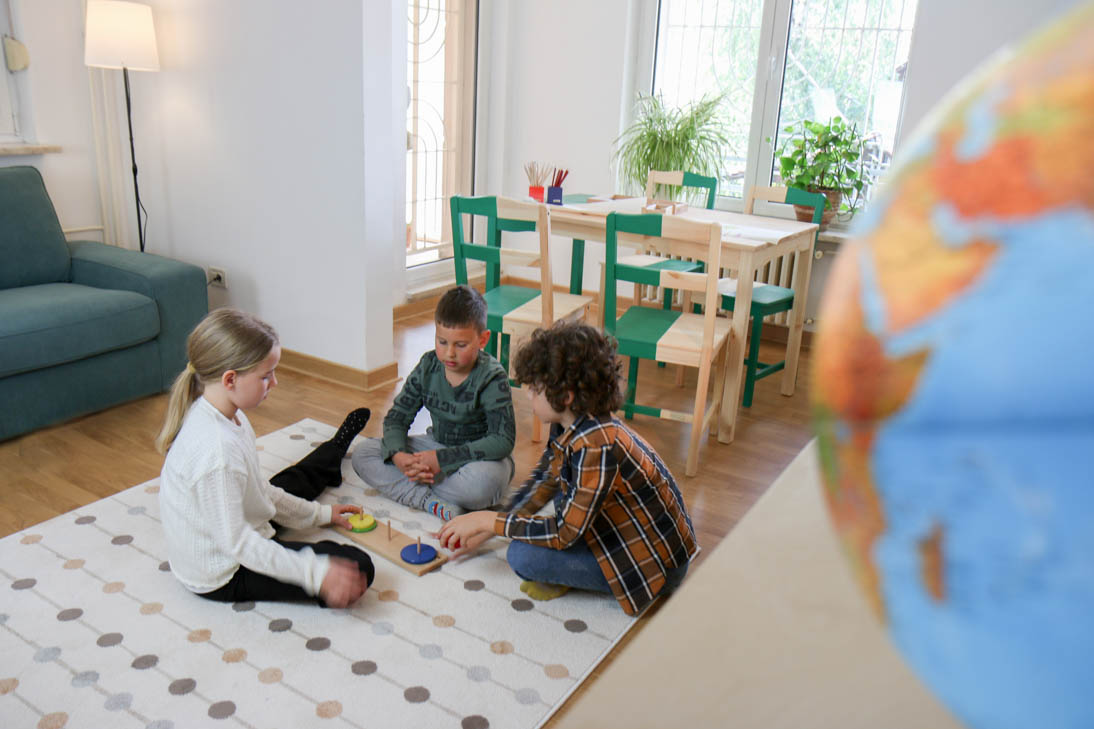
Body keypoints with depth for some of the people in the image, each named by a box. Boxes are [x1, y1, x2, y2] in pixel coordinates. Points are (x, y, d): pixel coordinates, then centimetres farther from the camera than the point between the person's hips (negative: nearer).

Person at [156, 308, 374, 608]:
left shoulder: (226, 414, -5)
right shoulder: (216, 451, -36)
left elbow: (258, 488, 7)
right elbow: (237, 544, -31)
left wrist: (319, 513, 13)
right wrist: (316, 573, -32)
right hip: (222, 576, -9)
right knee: (358, 568, -15)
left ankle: (337, 449, 62)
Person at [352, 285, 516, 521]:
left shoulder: (492, 377, -20)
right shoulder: (428, 366, -6)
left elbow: (503, 441, -27)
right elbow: (396, 418, 0)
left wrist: (442, 459, -32)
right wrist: (398, 455, -23)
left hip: (481, 457, -5)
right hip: (437, 446, 6)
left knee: (481, 483, -42)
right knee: (363, 454, -9)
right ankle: (429, 501, -26)